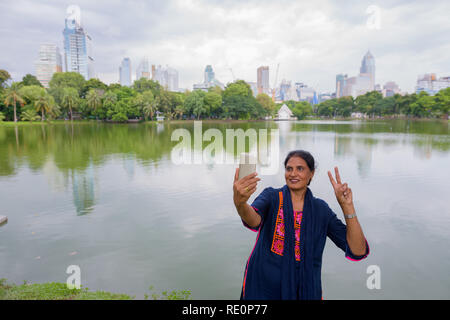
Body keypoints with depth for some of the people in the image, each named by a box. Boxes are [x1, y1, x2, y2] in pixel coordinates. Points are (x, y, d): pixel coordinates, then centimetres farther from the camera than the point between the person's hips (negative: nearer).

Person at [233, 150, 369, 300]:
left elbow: (358, 252, -9)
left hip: (304, 290, 2)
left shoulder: (320, 209, -3)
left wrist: (347, 206, -19)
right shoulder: (271, 196, -8)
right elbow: (254, 221, -30)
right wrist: (240, 203, -52)